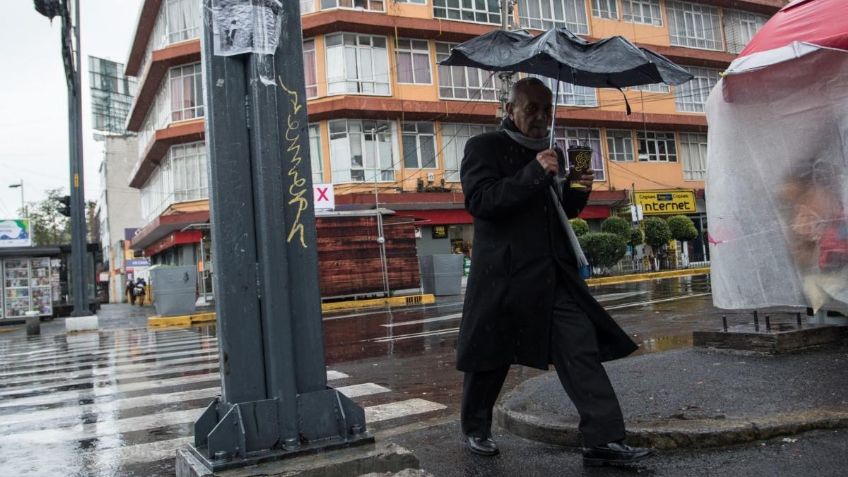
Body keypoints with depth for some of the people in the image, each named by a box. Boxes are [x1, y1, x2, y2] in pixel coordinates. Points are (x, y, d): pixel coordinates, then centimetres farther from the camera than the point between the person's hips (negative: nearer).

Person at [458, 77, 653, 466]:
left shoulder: (553, 153, 17)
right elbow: (479, 201, -16)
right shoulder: (484, 147, -1)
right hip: (505, 274, -5)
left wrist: (578, 192, 2)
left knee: (582, 349, -4)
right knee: (491, 358, 7)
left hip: (554, 273, 5)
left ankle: (603, 440, 0)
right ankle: (474, 429, 28)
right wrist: (533, 174, -23)